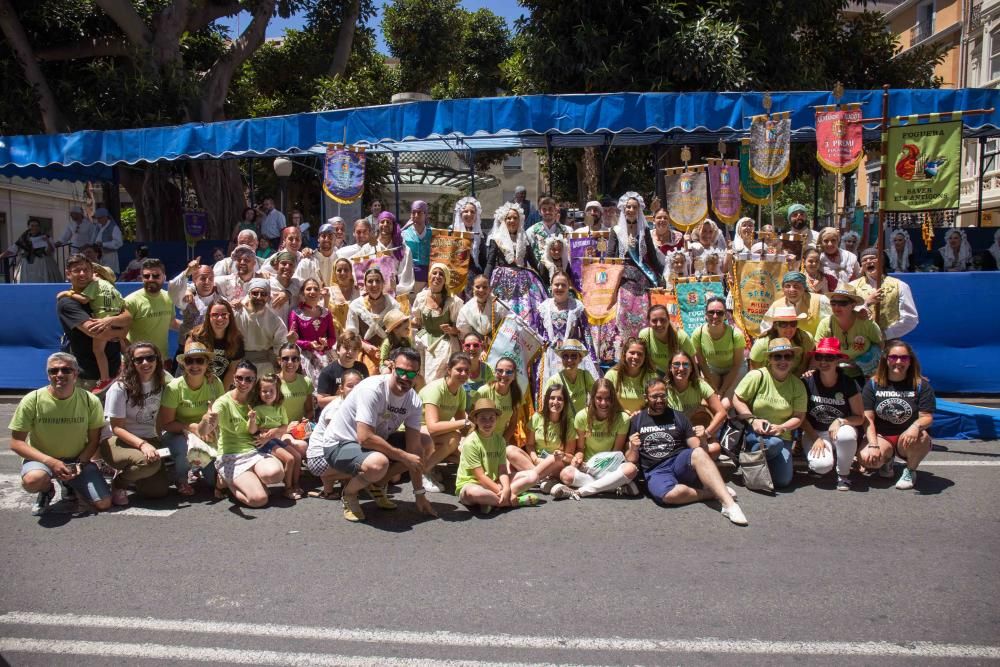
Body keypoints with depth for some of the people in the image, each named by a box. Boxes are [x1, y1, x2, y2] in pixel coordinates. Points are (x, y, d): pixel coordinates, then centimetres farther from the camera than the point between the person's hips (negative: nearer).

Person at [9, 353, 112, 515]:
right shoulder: (32, 401, -15)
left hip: (77, 459, 2)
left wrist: (79, 463, -19)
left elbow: (93, 440, -2)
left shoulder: (90, 401, -12)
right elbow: (16, 443, -11)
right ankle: (46, 490, 2)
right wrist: (50, 462, -23)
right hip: (41, 458, -2)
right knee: (32, 480, -38)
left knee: (104, 503, -13)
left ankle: (71, 485, 19)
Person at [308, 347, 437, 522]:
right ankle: (349, 493, -4)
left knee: (425, 444, 1)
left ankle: (376, 485, 12)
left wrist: (420, 495, -8)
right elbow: (365, 438, -34)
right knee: (378, 463, -38)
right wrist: (404, 456, -25)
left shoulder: (414, 401, -9)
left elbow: (414, 448, -7)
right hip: (339, 444, -7)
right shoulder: (372, 389, -28)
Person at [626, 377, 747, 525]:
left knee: (699, 453, -34)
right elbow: (631, 460, 9)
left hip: (680, 463, 2)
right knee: (671, 495, -38)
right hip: (655, 471, -2)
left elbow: (697, 447, 8)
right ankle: (712, 492, -16)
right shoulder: (636, 421, 10)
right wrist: (633, 448, -12)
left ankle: (729, 503, -37)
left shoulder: (678, 417, 12)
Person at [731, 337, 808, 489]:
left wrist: (781, 428, -19)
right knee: (773, 443, -38)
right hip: (752, 432, -3)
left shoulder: (797, 385, -1)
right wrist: (753, 420, -20)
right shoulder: (757, 376, -10)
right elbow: (737, 399, -6)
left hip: (781, 436, 3)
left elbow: (799, 417, 0)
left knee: (782, 481, -13)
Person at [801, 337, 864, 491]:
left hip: (841, 429, 1)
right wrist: (816, 439, -14)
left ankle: (843, 474, -8)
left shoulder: (848, 383, -8)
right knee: (822, 465, -30)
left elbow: (860, 417, -4)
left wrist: (840, 421, -22)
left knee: (846, 435, -38)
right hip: (814, 433, 0)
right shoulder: (808, 382, -10)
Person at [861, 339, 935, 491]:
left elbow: (927, 417, -8)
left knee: (920, 438, -37)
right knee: (867, 459, -31)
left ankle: (910, 471, -3)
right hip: (882, 437, 1)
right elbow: (868, 418, -4)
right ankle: (887, 459, 10)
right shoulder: (873, 384, 1)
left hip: (908, 439, -1)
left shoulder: (921, 385, -2)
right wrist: (873, 444, -18)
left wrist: (916, 426, -33)